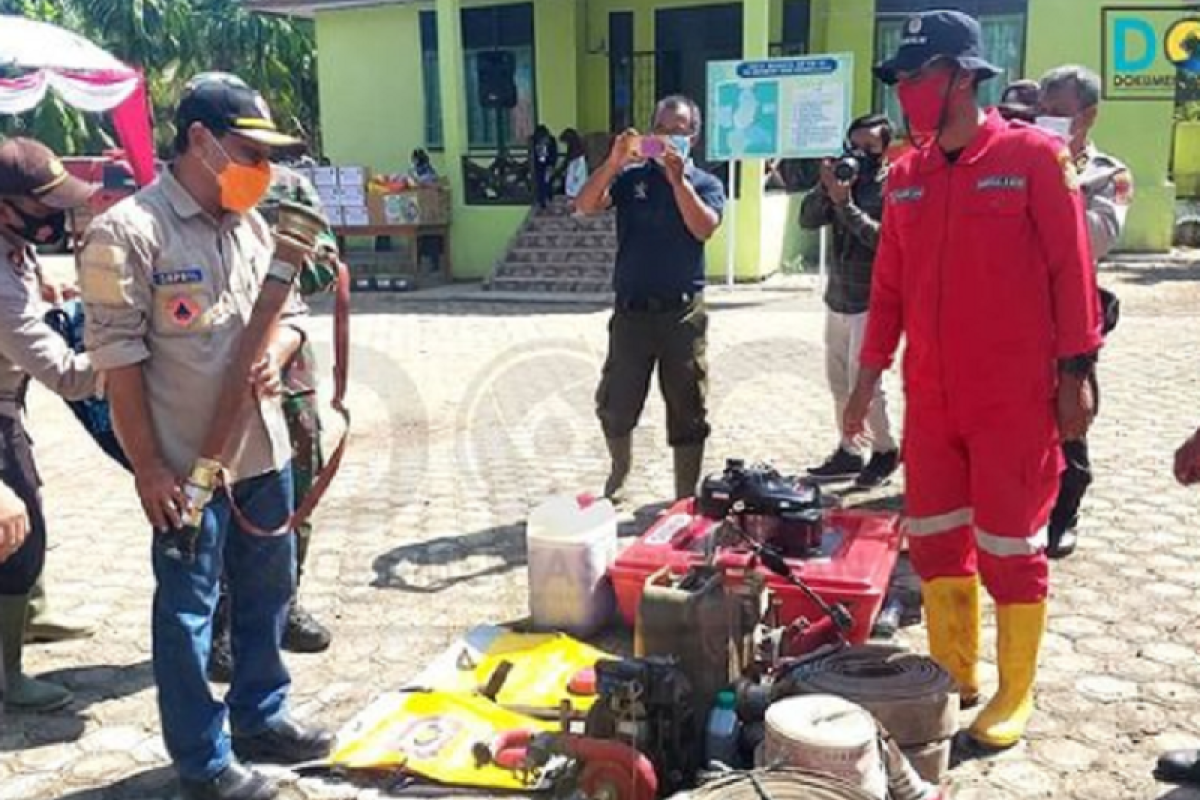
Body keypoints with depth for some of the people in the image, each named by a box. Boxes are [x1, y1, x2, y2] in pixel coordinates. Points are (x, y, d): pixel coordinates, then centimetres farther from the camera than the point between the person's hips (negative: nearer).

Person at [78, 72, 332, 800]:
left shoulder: (254, 226, 8)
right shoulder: (128, 232, -13)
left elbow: (291, 313, 17)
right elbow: (119, 359, -14)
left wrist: (277, 350, -7)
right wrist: (148, 467, -15)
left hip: (263, 448, 7)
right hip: (187, 463, -7)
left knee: (268, 592, 19)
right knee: (188, 609, 6)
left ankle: (260, 718, 38)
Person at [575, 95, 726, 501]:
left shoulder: (706, 183, 2)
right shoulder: (631, 177, 5)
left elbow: (703, 229, -16)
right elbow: (585, 205, -10)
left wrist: (678, 179, -22)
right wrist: (614, 161, -20)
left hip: (682, 313, -1)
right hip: (630, 311, 1)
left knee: (686, 411, 5)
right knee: (614, 406, 7)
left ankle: (686, 499, 19)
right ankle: (620, 466, 37)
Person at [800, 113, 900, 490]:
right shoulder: (846, 178, 8)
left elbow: (882, 238, -22)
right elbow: (808, 219, 2)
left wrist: (845, 202, -23)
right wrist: (826, 187, -12)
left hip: (869, 302, -7)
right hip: (837, 297, 7)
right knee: (838, 378, 12)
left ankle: (885, 450, 15)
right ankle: (848, 451, 24)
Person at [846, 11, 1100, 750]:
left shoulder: (1034, 156, -7)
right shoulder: (906, 176, 7)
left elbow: (1071, 269, -7)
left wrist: (1075, 372, -9)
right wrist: (870, 375, 10)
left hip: (1016, 398, -5)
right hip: (931, 397, 5)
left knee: (1010, 545, 4)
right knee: (933, 539, 11)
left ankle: (1015, 694, 22)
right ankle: (952, 675, 29)